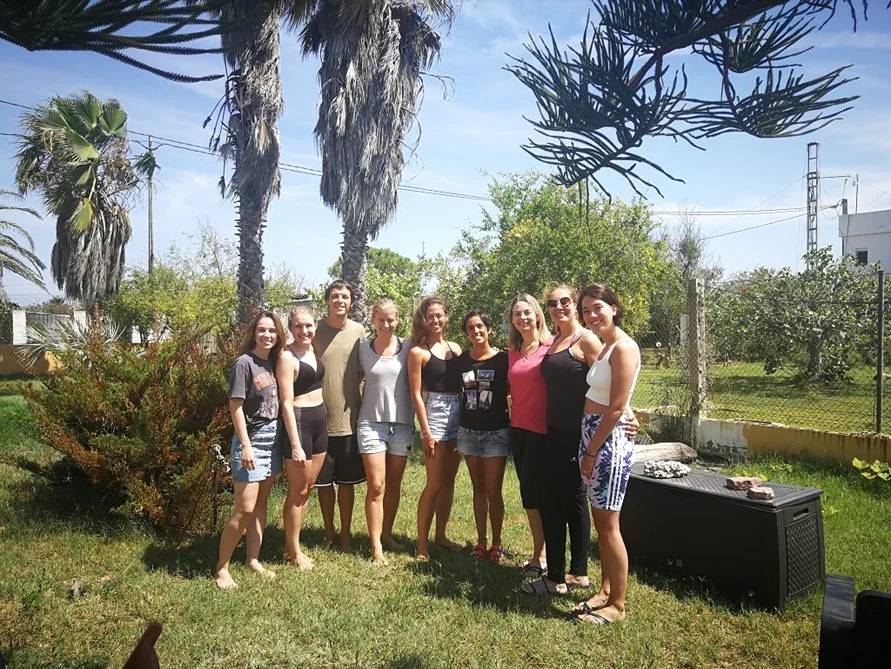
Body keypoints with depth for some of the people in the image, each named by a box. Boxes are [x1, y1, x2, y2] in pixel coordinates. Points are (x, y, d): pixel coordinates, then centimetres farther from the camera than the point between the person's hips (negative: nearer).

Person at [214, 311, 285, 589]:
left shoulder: (273, 362, 7)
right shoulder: (244, 364, -12)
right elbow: (235, 407, -14)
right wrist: (245, 446, -18)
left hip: (272, 439, 7)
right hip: (252, 440, -7)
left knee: (261, 504, 13)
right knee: (244, 508, -5)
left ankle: (253, 559, 24)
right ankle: (221, 568, 9)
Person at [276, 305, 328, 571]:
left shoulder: (313, 350, 8)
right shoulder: (287, 357, -14)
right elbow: (286, 403, -17)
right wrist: (295, 444, -20)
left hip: (320, 421, 8)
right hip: (298, 423, -8)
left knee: (308, 487, 15)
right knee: (297, 491, 4)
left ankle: (291, 544, 29)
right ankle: (293, 551, 19)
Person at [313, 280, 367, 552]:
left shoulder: (359, 331, 1)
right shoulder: (315, 331, -3)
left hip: (349, 419, 1)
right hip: (320, 419, 0)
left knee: (347, 481, 10)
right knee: (323, 481, 11)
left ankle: (345, 535, 26)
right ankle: (329, 533, 30)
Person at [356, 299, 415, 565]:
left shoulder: (407, 348, -1)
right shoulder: (363, 349, 1)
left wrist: (417, 418, -2)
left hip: (402, 423, 1)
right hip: (372, 422, -1)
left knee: (394, 485, 11)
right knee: (376, 486, -4)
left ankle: (387, 534, 28)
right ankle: (376, 546, 3)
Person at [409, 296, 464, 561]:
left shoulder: (455, 348, 11)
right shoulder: (418, 352, -4)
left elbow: (464, 383, 12)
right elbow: (416, 395, -6)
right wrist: (426, 433, -10)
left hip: (459, 415, 5)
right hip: (435, 413, -5)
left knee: (449, 480, 12)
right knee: (434, 483, -3)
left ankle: (441, 535, 24)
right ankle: (422, 543, 9)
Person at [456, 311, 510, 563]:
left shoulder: (502, 359, -6)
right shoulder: (461, 360, 4)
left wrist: (512, 421, -8)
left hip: (496, 431, -3)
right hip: (468, 431, 4)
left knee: (493, 491, -1)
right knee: (478, 488, 12)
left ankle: (496, 544, 14)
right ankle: (481, 542, 21)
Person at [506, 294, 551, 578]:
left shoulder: (550, 347, -8)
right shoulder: (512, 352, 11)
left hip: (541, 428, -6)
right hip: (518, 427, 6)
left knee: (530, 490, -5)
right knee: (529, 490, 11)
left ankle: (540, 556, 11)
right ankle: (540, 552, 23)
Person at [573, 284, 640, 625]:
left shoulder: (623, 347, -15)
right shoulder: (605, 346, 14)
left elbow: (615, 410, -18)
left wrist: (591, 452, -14)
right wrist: (588, 450, 11)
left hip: (609, 440, -9)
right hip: (591, 436, 9)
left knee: (609, 525, 0)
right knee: (599, 521, 16)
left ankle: (618, 605, 14)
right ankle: (605, 590, 30)